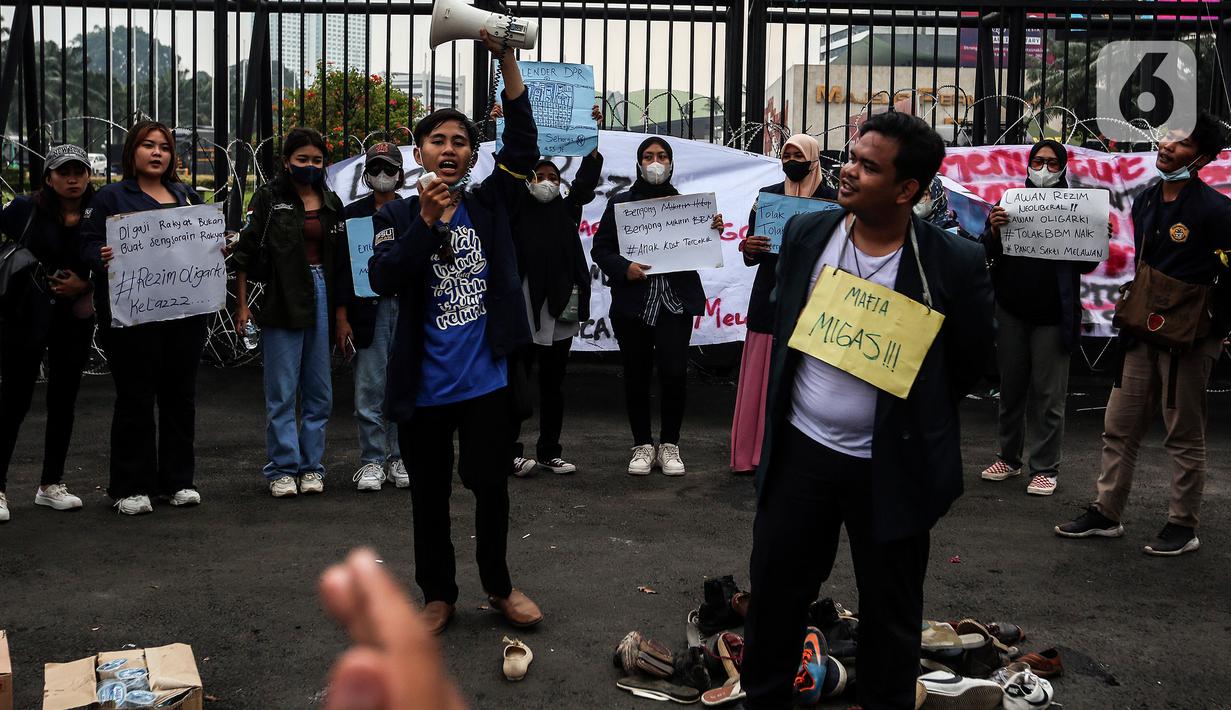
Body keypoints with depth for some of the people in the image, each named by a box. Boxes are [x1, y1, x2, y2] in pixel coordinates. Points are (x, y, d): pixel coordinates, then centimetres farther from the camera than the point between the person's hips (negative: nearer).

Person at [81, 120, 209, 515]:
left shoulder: (188, 197, 16)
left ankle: (179, 480, 19)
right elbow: (88, 245, -6)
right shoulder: (111, 198, 1)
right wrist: (103, 257, -27)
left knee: (180, 397, 9)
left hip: (185, 313, 5)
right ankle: (131, 487, 8)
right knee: (135, 400, -1)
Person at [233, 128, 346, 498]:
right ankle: (282, 468, 7)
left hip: (322, 299, 4)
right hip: (281, 301, -4)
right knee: (282, 391, -1)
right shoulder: (269, 198, -1)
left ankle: (311, 466, 18)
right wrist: (242, 304, -8)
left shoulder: (332, 202, 12)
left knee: (319, 391, 8)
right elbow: (244, 251, -3)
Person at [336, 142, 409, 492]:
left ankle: (400, 459, 13)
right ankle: (372, 462, 5)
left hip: (407, 308, 1)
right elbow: (343, 266, 3)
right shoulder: (353, 213, 6)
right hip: (368, 310, -1)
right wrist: (342, 317, -3)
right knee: (369, 389, -2)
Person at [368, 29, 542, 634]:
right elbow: (382, 279, -15)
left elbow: (523, 145, -10)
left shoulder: (490, 204, 3)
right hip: (426, 384, 0)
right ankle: (438, 595, 27)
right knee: (430, 494, 11)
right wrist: (426, 221, -26)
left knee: (491, 484, 11)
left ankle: (499, 585, 30)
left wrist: (506, 60, -19)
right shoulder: (397, 216, 1)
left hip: (488, 378, 1)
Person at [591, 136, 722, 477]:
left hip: (676, 302, 0)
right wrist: (624, 268, -14)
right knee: (636, 375, 5)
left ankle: (669, 445, 9)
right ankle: (642, 445, 19)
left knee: (674, 372, -8)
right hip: (632, 304, 0)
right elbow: (600, 249, 4)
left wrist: (713, 230, -6)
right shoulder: (620, 204, 7)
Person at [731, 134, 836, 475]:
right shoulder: (768, 195, 10)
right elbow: (752, 257, 9)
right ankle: (755, 452, 9)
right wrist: (749, 250, -14)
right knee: (762, 378, 2)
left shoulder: (831, 198, 4)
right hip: (770, 297, 2)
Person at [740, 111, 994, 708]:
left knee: (891, 612, 13)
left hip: (892, 469, -3)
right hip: (799, 452, 4)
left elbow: (970, 358, 1)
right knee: (774, 590, 15)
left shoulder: (954, 263, -14)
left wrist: (917, 423, 5)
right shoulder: (807, 233, -2)